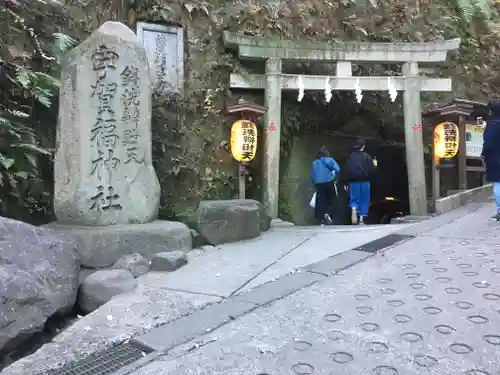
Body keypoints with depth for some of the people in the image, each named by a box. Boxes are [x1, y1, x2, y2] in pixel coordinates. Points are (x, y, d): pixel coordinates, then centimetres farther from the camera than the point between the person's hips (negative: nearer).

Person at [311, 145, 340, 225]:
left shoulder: (314, 163, 9)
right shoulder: (330, 160, 1)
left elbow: (312, 176, 8)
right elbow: (337, 169, -12)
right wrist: (334, 177, 3)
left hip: (319, 184, 2)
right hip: (329, 183, -2)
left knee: (321, 201, 5)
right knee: (330, 200, 10)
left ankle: (322, 218, 1)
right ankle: (328, 213, -15)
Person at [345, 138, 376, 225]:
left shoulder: (350, 156, 1)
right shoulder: (366, 156, -3)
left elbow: (347, 170, -1)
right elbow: (372, 170, -6)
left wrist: (346, 182, 3)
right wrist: (375, 165, 16)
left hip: (353, 181, 1)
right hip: (365, 181, -1)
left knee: (354, 199, 7)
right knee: (364, 201, 8)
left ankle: (353, 209, -25)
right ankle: (361, 219, 6)